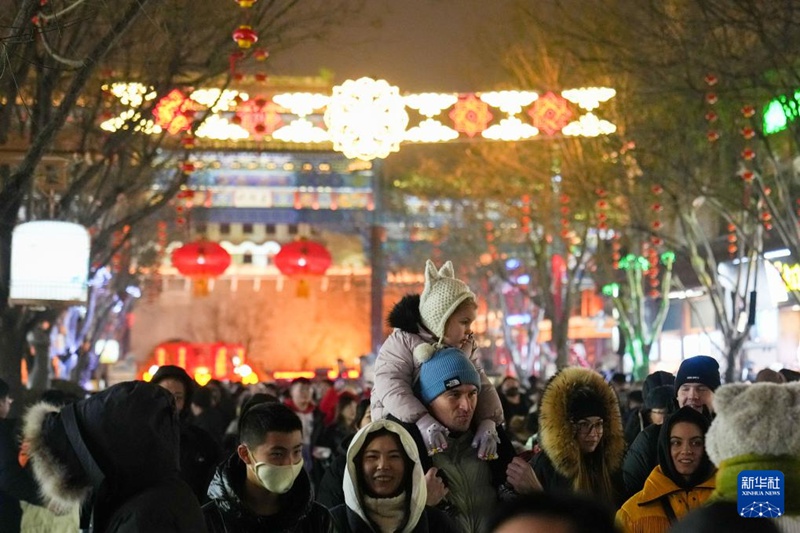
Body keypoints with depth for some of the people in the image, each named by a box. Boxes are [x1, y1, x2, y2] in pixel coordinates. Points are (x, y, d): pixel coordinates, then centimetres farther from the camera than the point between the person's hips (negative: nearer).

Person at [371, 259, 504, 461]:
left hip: (453, 432, 4)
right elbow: (391, 386, -23)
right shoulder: (403, 341, -10)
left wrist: (488, 424, -21)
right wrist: (423, 421, -38)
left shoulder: (467, 347, 9)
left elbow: (482, 386, 0)